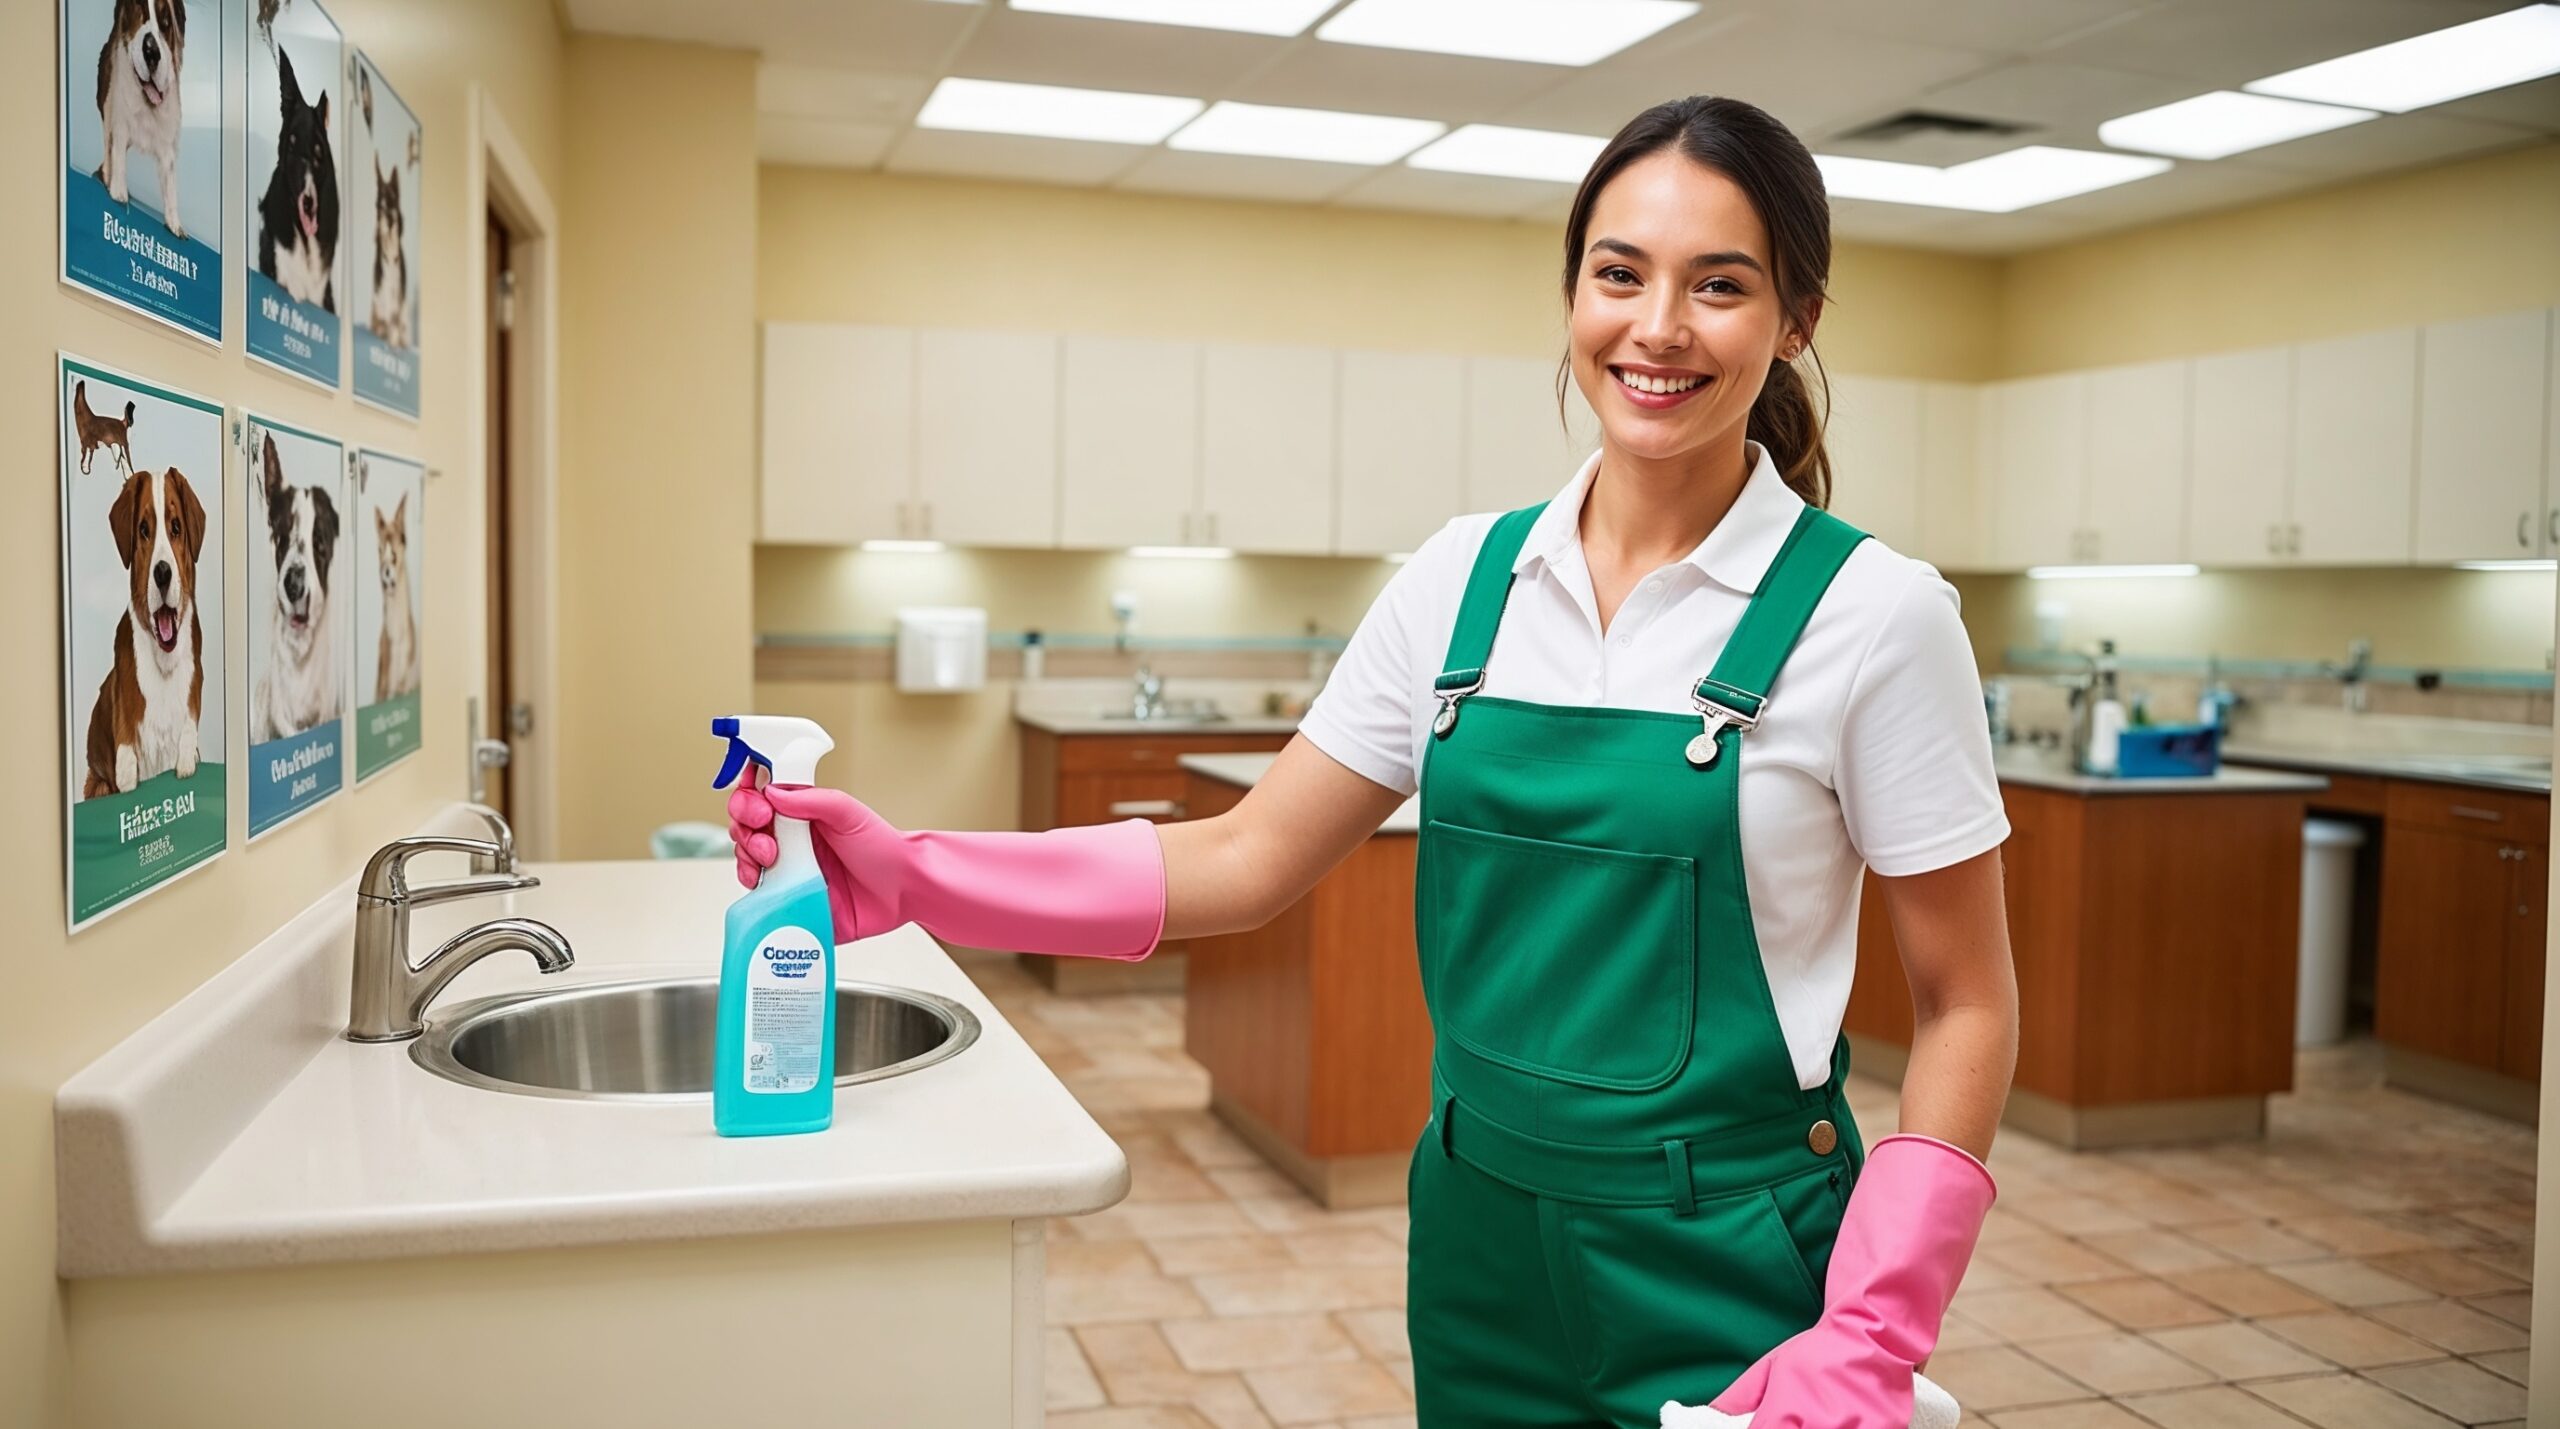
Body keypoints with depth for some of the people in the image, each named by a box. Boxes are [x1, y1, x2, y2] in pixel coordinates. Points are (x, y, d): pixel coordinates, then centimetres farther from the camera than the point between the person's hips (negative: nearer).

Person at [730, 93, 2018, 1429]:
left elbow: (1965, 1006, -6)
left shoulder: (1873, 614, -11)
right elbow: (1249, 858, -1)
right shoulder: (1465, 579, -2)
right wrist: (911, 877, -10)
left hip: (1725, 1271, -3)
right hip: (1478, 1245, 4)